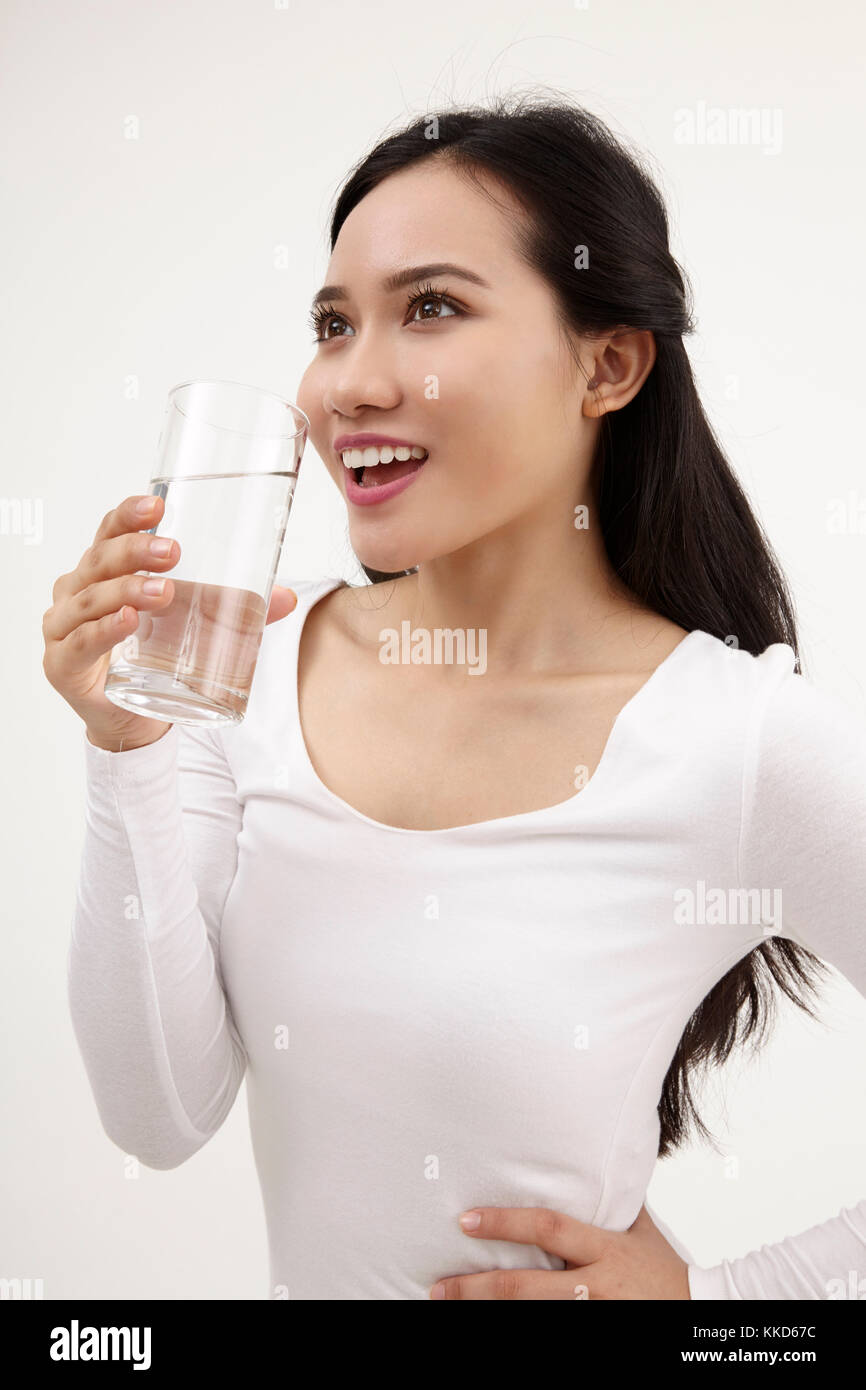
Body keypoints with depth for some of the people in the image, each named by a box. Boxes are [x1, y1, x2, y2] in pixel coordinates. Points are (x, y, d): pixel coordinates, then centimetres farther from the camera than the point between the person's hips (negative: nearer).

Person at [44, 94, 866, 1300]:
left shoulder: (756, 742, -25)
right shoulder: (258, 659, -13)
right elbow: (160, 1119, -13)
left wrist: (710, 1292, -16)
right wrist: (129, 750, -23)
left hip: (563, 1279, -3)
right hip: (296, 1277, 4)